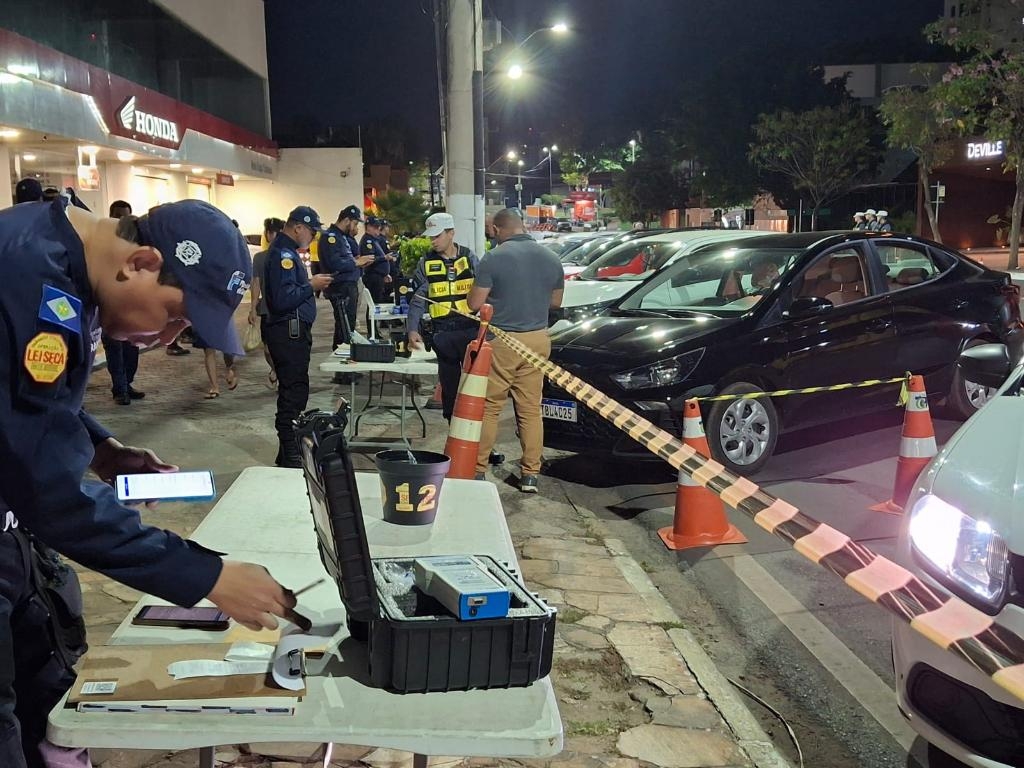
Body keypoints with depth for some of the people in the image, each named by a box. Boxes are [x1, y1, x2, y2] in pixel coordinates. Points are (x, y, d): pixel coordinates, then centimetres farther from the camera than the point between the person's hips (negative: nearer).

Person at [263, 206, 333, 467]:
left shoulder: (287, 251, 18)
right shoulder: (283, 254, -15)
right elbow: (282, 299, -24)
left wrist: (312, 284, 10)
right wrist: (312, 285, -14)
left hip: (294, 331, 11)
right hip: (289, 332, -11)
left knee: (293, 391, 15)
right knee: (294, 392, -8)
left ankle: (289, 453, 24)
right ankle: (290, 457, -3)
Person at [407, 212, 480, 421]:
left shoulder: (469, 258, 3)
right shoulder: (426, 263, 4)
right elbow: (418, 299, 4)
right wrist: (412, 329, -7)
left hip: (470, 328, -1)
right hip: (443, 332, 1)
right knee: (449, 381, 9)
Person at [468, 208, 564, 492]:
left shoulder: (493, 258, -11)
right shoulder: (551, 259, 5)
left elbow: (474, 304, -9)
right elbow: (556, 302, 16)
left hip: (501, 340, -4)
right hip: (537, 340, 4)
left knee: (489, 407, 6)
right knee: (531, 409, 9)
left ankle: (477, 469, 12)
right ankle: (530, 474, 12)